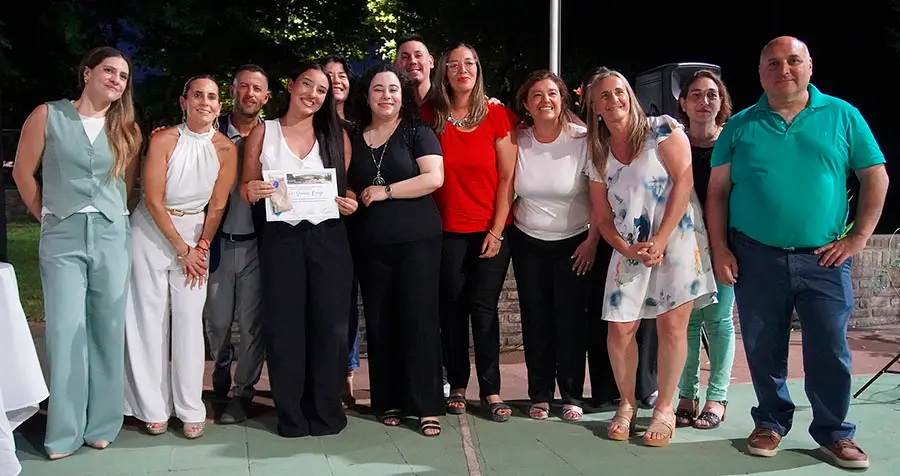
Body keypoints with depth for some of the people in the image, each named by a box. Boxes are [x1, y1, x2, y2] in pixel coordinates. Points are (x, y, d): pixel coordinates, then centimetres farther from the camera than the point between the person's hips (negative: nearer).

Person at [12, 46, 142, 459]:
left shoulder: (127, 130, 10)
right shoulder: (47, 115, 1)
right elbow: (23, 172, 6)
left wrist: (110, 218, 7)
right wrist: (48, 217, 8)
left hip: (112, 236, 2)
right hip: (62, 236, -2)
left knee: (108, 330, 5)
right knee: (65, 330, -4)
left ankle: (101, 425, 17)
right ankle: (64, 432, 8)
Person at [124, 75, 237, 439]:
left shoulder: (226, 149, -4)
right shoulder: (164, 140, -12)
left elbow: (217, 206, -1)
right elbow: (154, 201, -12)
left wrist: (199, 248, -5)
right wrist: (180, 249, -10)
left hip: (196, 233, 2)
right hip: (152, 231, -1)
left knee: (190, 319, -1)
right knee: (150, 318, 1)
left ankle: (190, 409, 8)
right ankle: (154, 408, 11)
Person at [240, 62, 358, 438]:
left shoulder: (336, 135, 10)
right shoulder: (263, 132, 8)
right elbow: (246, 188, 8)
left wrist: (349, 203, -6)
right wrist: (251, 191, -14)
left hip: (327, 237, 1)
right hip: (280, 237, -1)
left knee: (330, 324, 0)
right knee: (284, 325, 1)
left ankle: (326, 412, 14)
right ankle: (291, 414, 14)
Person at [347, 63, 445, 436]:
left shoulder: (417, 132, 2)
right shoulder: (354, 137, 13)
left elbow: (434, 177, -11)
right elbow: (347, 185, 24)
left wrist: (385, 191, -12)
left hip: (417, 241, -4)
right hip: (371, 245, 4)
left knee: (419, 320, -4)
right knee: (379, 322, 6)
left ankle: (426, 406, 3)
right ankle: (388, 402, 18)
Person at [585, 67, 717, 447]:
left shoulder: (662, 129, -2)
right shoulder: (599, 155, 11)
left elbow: (683, 181, -10)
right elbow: (602, 217, 11)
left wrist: (660, 240, -15)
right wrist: (627, 249, -8)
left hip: (677, 239, -4)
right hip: (629, 251, 4)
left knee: (671, 325, -6)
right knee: (620, 328, -1)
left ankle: (665, 408, 10)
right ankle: (627, 404, 19)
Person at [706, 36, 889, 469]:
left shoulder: (842, 116, 5)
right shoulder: (740, 126, 6)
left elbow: (876, 177, 6)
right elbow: (717, 191, 4)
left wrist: (858, 237, -3)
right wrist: (720, 249, -4)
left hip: (823, 257, 0)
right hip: (755, 257, 1)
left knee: (830, 349, 3)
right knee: (763, 349, 9)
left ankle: (834, 433, 20)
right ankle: (771, 422, 27)